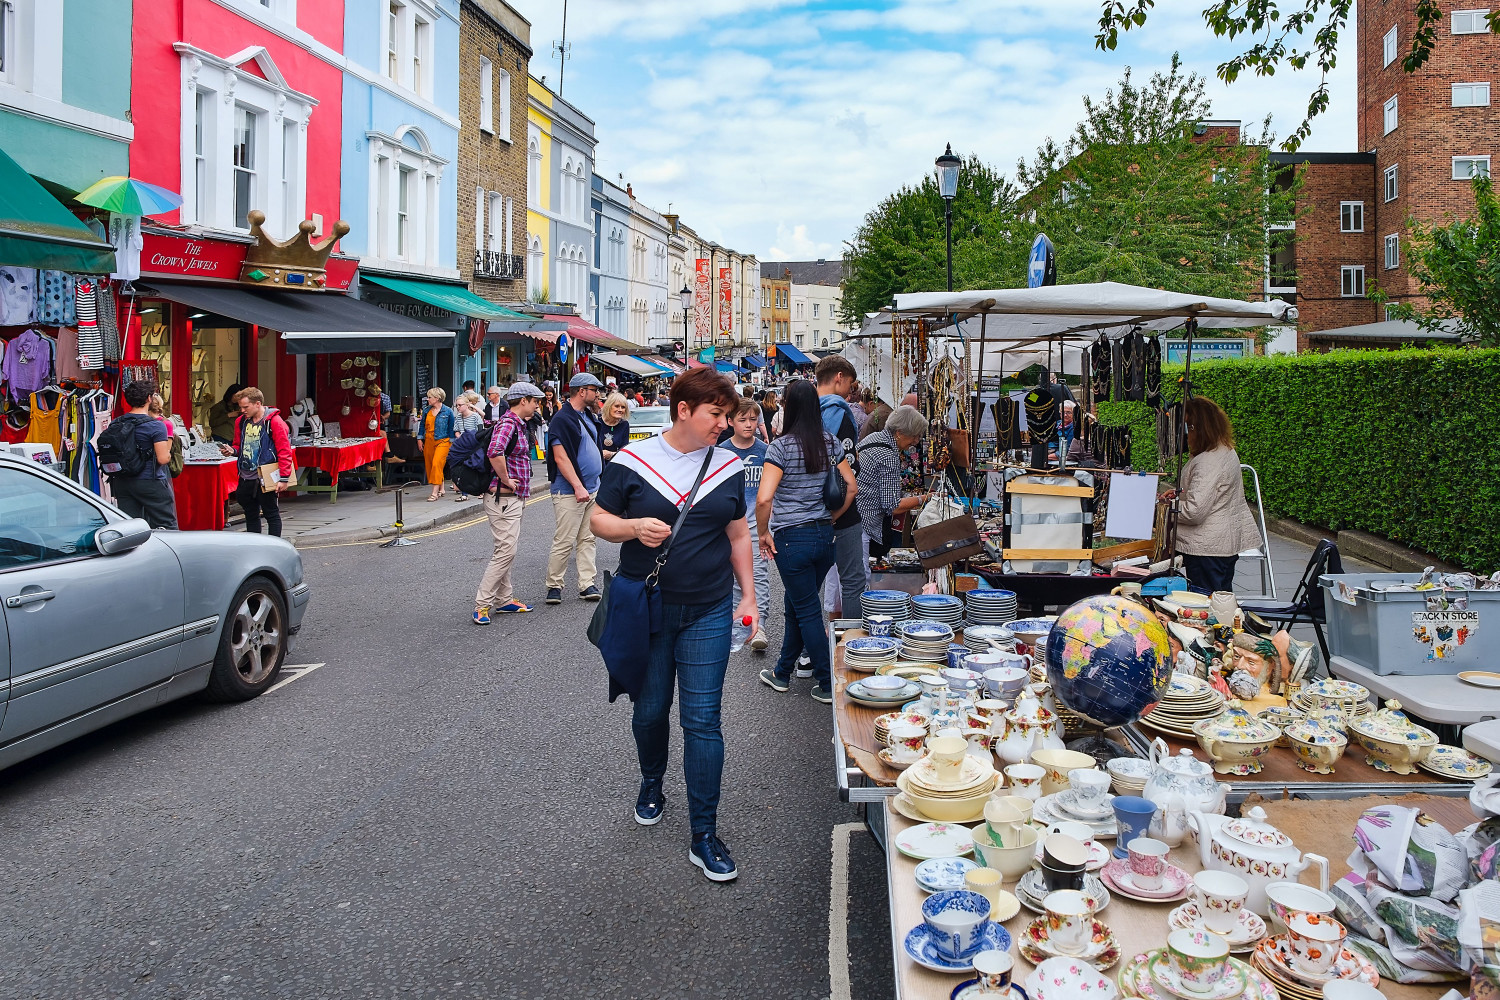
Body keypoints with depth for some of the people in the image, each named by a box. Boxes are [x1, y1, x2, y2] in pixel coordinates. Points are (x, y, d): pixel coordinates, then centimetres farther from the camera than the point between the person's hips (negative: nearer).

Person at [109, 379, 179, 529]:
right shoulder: (156, 425, -13)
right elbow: (163, 459, -17)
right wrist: (168, 454, 3)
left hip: (121, 482, 6)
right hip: (149, 482, -6)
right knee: (167, 528, 0)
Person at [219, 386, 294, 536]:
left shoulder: (274, 422, -11)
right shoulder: (241, 421, 10)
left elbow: (284, 451, -14)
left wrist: (284, 478, -18)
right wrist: (232, 451, -2)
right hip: (246, 477, 7)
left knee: (271, 514, 2)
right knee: (250, 515, 15)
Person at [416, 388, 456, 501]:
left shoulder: (448, 411, -4)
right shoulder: (427, 411, 9)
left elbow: (452, 428, -1)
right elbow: (422, 425, 18)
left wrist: (452, 442, -2)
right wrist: (420, 439, 13)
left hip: (442, 441, -6)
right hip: (428, 441, 6)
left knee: (437, 464, -17)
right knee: (429, 465, 7)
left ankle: (435, 492, -17)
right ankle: (441, 489, 21)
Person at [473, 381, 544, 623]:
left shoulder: (519, 425, 15)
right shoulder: (507, 424, -17)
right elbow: (495, 452, -35)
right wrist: (505, 480, -24)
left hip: (514, 498, 10)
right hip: (503, 497, -10)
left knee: (506, 550, 14)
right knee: (505, 551, -10)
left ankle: (504, 600, 22)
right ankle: (482, 604, -5)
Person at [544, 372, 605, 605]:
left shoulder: (588, 417, 15)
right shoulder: (561, 419, -12)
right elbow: (561, 457, -18)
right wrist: (578, 487, -23)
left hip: (592, 489, 9)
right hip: (569, 492, -8)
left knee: (588, 539, 9)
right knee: (564, 541, -4)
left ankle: (587, 584, 13)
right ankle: (554, 586, 7)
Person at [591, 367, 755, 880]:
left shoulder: (729, 466, 4)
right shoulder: (632, 462, -5)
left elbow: (738, 535, 12)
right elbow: (600, 520, 1)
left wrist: (748, 595, 8)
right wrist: (634, 527, -19)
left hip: (708, 613, 1)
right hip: (645, 610, -1)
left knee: (702, 720, -1)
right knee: (650, 711, 14)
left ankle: (703, 835, 10)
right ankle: (651, 784, 45)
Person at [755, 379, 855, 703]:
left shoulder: (781, 447, -14)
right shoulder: (831, 443, 3)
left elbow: (764, 498, -22)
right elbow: (851, 487, 7)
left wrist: (763, 533, -8)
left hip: (791, 539, -6)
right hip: (825, 536, 6)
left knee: (808, 612, 5)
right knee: (796, 605, 20)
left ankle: (828, 685, 12)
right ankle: (782, 674, 33)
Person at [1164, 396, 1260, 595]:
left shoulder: (1208, 462, -24)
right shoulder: (1226, 451, 10)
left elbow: (1194, 511, -27)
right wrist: (1180, 492, 12)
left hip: (1207, 548, -11)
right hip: (1228, 541, 11)